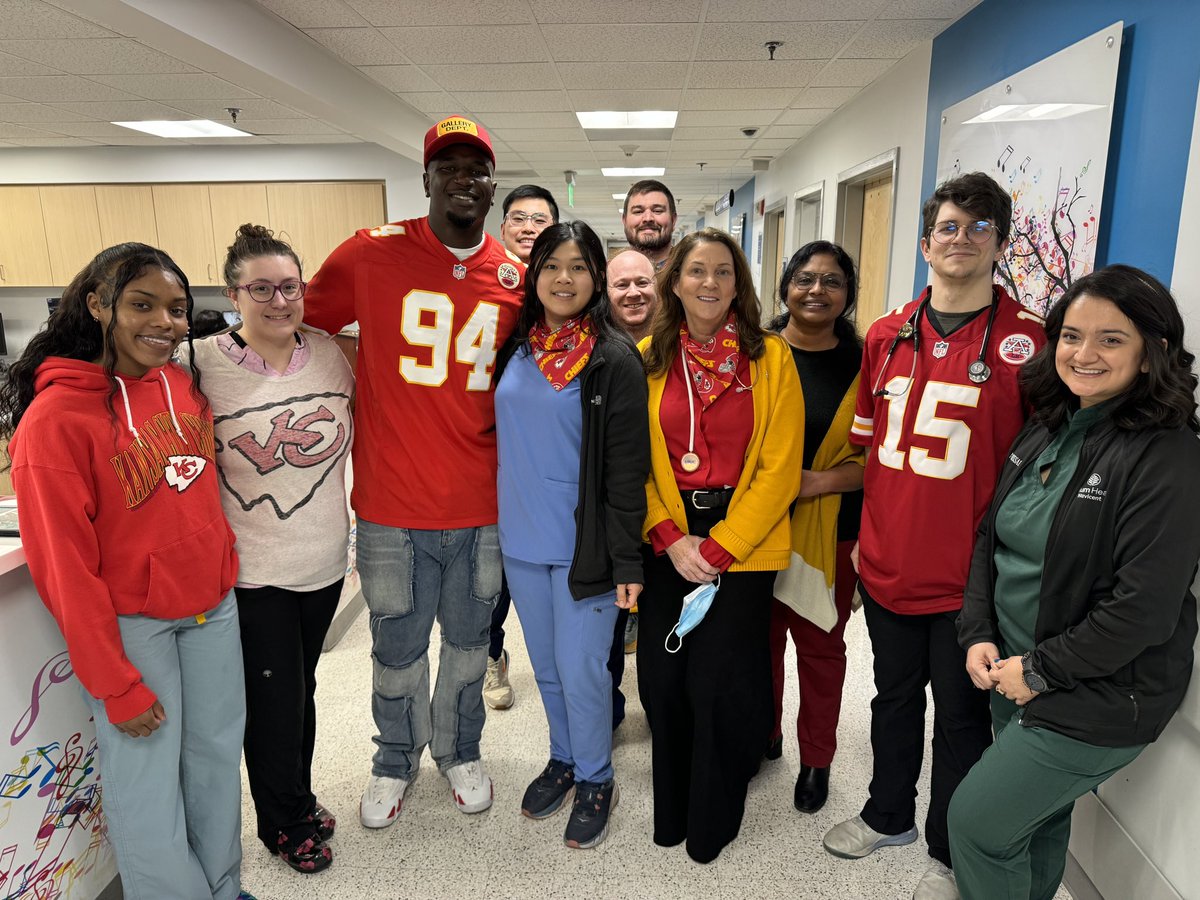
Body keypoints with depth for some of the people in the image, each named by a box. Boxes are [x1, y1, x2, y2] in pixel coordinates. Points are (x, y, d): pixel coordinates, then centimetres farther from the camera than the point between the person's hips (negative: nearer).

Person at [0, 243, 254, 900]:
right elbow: (63, 565, -15)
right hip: (128, 623, -5)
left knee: (218, 755, 16)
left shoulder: (185, 385, 1)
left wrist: (225, 573, 10)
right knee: (147, 780, 4)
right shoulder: (56, 416, -16)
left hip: (214, 606, 6)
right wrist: (117, 685, -12)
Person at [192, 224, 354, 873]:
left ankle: (299, 800, 43)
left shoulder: (332, 356, -2)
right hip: (252, 570, -3)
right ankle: (284, 823, 35)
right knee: (274, 700, 9)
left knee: (302, 689, 20)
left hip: (324, 558, 4)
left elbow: (353, 438, 11)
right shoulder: (201, 365, -13)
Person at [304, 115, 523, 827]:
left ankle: (460, 749, 45)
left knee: (468, 641, 19)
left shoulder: (515, 277, 1)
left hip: (482, 507, 2)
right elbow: (299, 323, 7)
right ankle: (397, 759, 43)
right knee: (398, 647, 15)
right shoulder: (372, 255, -6)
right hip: (393, 505, -2)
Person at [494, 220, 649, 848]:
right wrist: (498, 524, 10)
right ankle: (563, 758, 41)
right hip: (521, 540, 5)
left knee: (580, 670, 5)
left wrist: (627, 561, -14)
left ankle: (595, 780, 29)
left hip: (584, 546, -5)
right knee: (546, 666, 19)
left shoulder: (615, 359, -12)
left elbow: (627, 468, -13)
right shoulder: (516, 348, 4)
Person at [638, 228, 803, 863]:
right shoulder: (649, 359, 3)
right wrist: (670, 537, -10)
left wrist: (719, 547, -11)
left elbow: (779, 469, -7)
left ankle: (713, 819, 30)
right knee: (662, 678, 6)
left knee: (720, 684, 2)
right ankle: (671, 811, 34)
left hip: (743, 544, -2)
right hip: (668, 542, 2)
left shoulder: (771, 358, -4)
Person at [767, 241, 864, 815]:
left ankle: (816, 759, 31)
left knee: (820, 644, 12)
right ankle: (762, 736, 37)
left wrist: (818, 481, -17)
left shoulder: (862, 365, -2)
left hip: (830, 532, -1)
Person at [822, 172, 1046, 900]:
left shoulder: (1028, 340, -9)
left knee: (960, 716, 14)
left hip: (968, 575, -4)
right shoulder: (887, 335, 4)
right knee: (894, 697, 22)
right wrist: (863, 530, 9)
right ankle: (889, 816, 45)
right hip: (888, 564, 4)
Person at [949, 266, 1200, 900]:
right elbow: (991, 538, 7)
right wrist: (979, 634, -3)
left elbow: (1143, 609, -23)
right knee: (1035, 819, 23)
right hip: (1012, 677, 7)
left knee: (977, 822, 1)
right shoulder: (1044, 431, 3)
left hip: (1097, 699, -6)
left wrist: (1041, 671, -16)